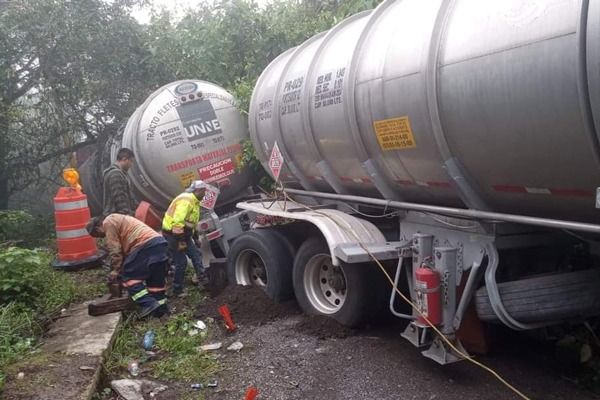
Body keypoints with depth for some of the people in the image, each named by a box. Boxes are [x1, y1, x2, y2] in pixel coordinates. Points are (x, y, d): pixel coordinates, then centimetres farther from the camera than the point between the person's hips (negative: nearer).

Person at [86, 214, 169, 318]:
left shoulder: (108, 222, 3)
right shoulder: (117, 221, 33)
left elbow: (114, 249, -2)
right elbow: (123, 248, 32)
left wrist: (116, 270, 5)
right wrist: (121, 269, 29)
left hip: (146, 244, -10)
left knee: (129, 276, -2)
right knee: (156, 279, 15)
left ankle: (148, 304, -8)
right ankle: (161, 307, 20)